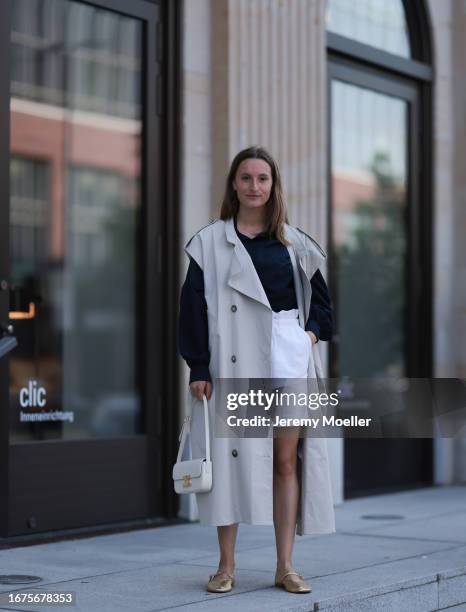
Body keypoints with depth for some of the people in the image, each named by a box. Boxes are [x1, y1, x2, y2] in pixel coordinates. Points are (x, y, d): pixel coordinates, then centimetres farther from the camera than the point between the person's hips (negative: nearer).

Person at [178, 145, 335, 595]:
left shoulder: (294, 243, 12)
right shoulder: (210, 242, 4)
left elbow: (319, 299, 20)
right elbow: (193, 305, -1)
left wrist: (312, 333, 1)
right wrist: (198, 368, -8)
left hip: (288, 358, 2)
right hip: (233, 360, -2)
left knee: (286, 459, 1)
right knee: (230, 455, -3)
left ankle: (285, 566, 9)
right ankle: (226, 565, 7)